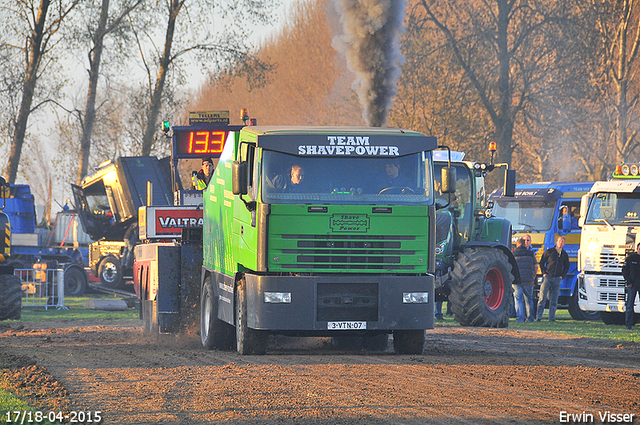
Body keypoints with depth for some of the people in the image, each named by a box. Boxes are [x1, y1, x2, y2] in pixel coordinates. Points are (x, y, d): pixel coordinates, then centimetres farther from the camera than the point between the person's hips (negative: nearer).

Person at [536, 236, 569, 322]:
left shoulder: (564, 255, 12)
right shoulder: (549, 252, 3)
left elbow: (566, 266, 23)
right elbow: (542, 262, 8)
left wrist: (562, 276, 9)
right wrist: (544, 273, -3)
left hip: (557, 279, 3)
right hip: (547, 277, -3)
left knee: (554, 300, 2)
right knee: (542, 297, -9)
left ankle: (552, 317, 6)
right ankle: (538, 317, -10)